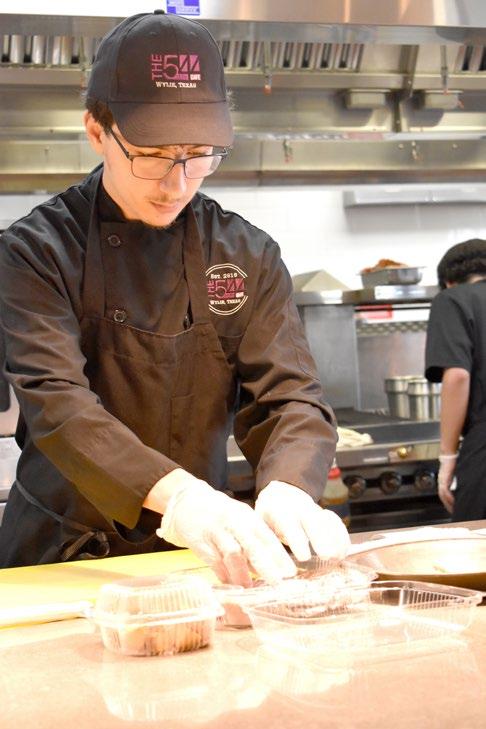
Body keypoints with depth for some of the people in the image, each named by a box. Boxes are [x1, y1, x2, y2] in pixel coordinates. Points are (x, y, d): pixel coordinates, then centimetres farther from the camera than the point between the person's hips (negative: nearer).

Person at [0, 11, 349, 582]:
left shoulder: (250, 256, 5)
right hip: (62, 557, -3)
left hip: (196, 556, 3)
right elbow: (55, 401, -19)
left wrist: (285, 488, -26)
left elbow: (290, 399, -3)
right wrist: (175, 493, -37)